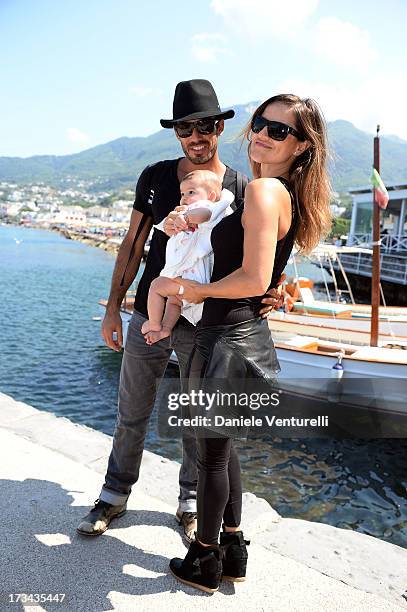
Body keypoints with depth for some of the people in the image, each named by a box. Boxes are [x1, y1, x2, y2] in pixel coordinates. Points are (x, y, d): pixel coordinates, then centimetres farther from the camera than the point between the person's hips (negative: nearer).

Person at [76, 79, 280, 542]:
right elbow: (132, 245, 5)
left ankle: (190, 504, 34)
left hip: (205, 326, -1)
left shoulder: (241, 190, -4)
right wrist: (112, 308, 2)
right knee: (131, 415, 14)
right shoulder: (155, 177, 0)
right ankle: (114, 496, 35)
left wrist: (269, 293, -24)